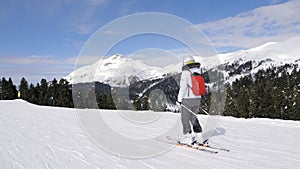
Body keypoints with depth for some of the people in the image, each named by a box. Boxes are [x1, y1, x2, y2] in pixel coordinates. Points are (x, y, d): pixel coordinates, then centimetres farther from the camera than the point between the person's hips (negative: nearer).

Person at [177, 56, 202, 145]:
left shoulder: (186, 72, -10)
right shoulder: (198, 71, 11)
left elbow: (183, 87, -15)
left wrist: (179, 99, -9)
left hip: (188, 99, -7)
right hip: (197, 98, 7)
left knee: (185, 118, 4)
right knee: (193, 117, 20)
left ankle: (188, 136, 2)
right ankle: (198, 135, 19)